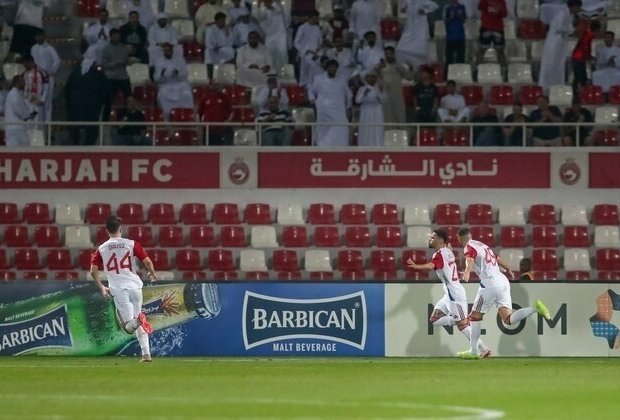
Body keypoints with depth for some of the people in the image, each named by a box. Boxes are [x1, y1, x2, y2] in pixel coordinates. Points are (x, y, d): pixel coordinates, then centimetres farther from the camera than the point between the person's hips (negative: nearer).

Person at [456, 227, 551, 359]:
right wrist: (508, 270, 56)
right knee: (508, 319, -1)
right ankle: (535, 308, -18)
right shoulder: (482, 245, 23)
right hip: (503, 282, 7)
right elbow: (497, 258, 39)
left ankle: (474, 351, 6)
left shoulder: (469, 247, -1)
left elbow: (470, 259, -25)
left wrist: (467, 272, -45)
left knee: (475, 316, 6)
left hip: (489, 283, -7)